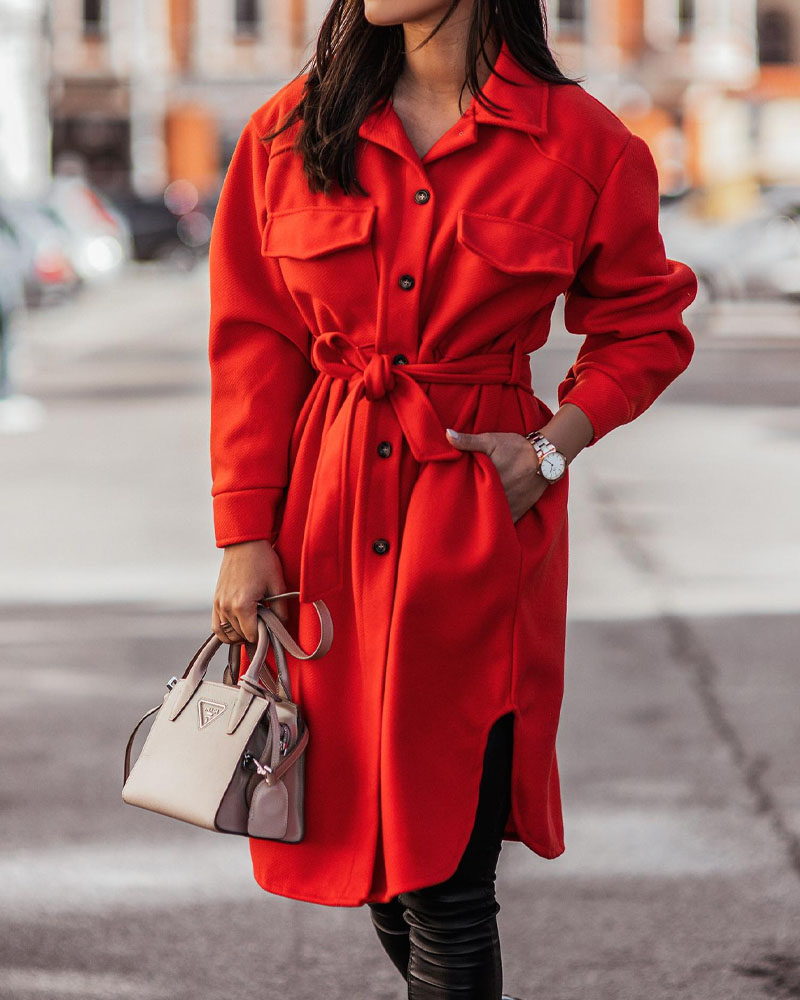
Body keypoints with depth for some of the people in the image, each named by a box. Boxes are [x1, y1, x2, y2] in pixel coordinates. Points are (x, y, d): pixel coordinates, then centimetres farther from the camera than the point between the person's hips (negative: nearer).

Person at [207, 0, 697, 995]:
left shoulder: (582, 146, -4)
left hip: (483, 529, -3)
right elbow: (253, 344, 4)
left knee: (447, 884, -6)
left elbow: (646, 327, 9)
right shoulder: (291, 132, 2)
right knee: (371, 857, 12)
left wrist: (557, 444, -5)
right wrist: (245, 536, -1)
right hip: (326, 522, 3)